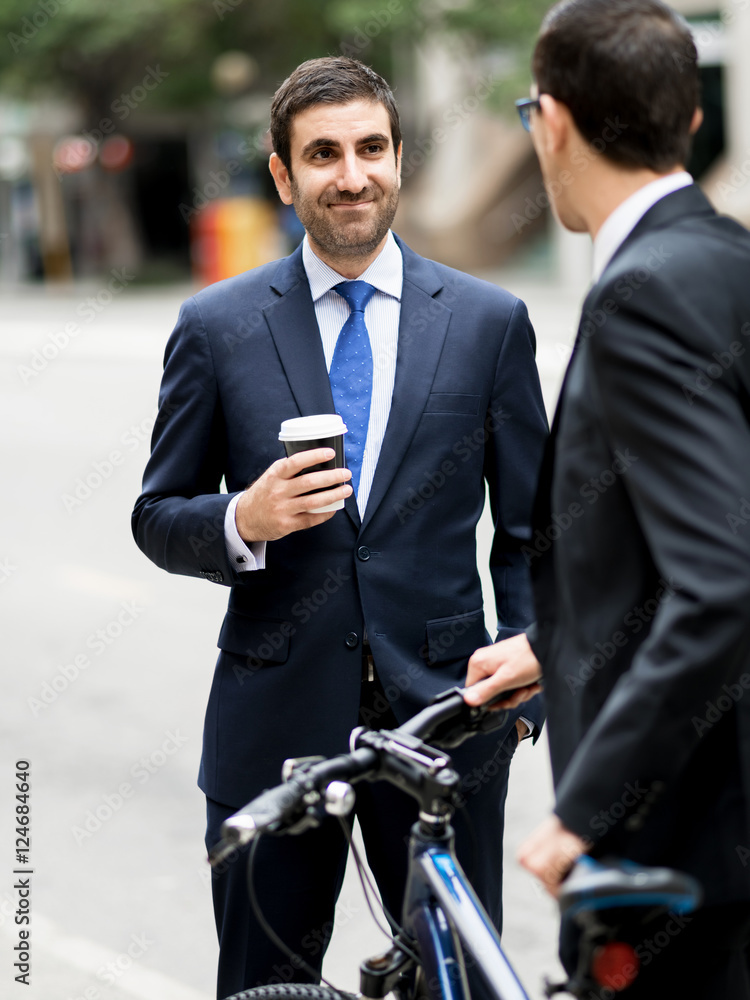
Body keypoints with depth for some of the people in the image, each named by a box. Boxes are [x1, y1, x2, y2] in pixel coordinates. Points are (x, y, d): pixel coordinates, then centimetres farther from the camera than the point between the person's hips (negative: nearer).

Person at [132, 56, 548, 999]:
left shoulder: (489, 321, 3)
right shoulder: (215, 326, 2)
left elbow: (526, 529, 8)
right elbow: (158, 518, 6)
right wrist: (243, 522, -15)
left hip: (442, 711, 0)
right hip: (274, 718, 0)